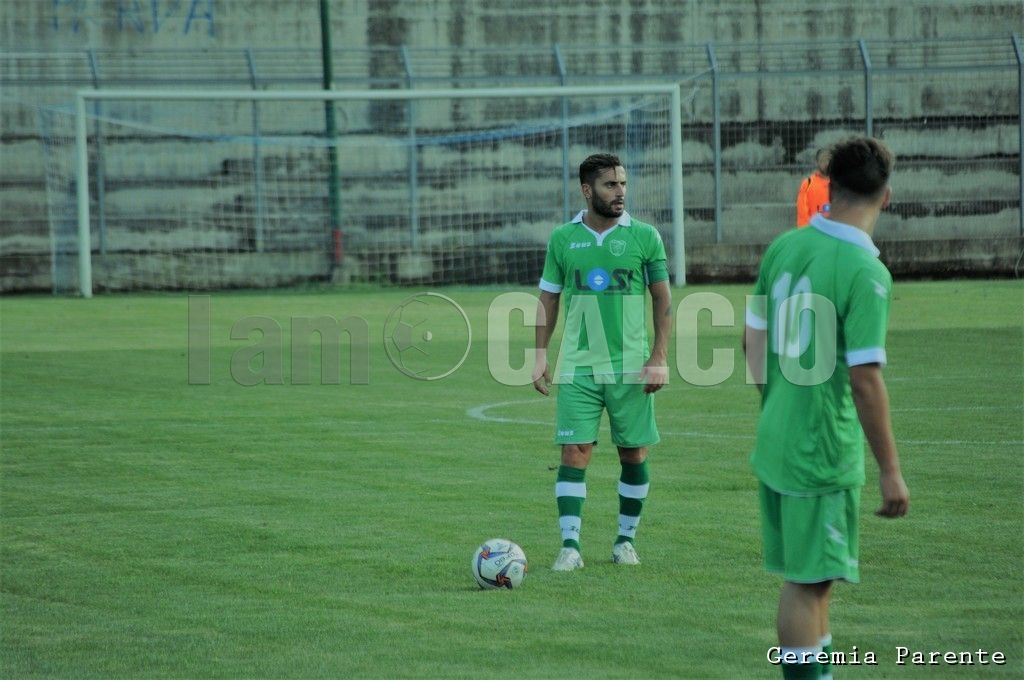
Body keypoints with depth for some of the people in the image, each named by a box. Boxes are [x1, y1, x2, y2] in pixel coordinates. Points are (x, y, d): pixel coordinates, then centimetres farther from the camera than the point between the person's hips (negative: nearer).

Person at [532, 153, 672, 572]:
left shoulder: (644, 237, 0)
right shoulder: (562, 238, 4)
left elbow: (663, 299, 3)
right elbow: (548, 299, 10)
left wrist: (660, 356, -5)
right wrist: (540, 355, 2)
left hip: (631, 365, 0)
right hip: (577, 366, 0)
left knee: (634, 454, 6)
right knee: (574, 452, -7)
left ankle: (626, 540, 20)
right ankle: (570, 546, -7)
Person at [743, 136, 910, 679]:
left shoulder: (784, 247, 3)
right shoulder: (865, 273, -18)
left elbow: (753, 340, 12)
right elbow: (864, 380, -20)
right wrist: (890, 470, -13)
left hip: (773, 445, 7)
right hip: (825, 453, -7)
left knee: (807, 578, 18)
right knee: (808, 583, 0)